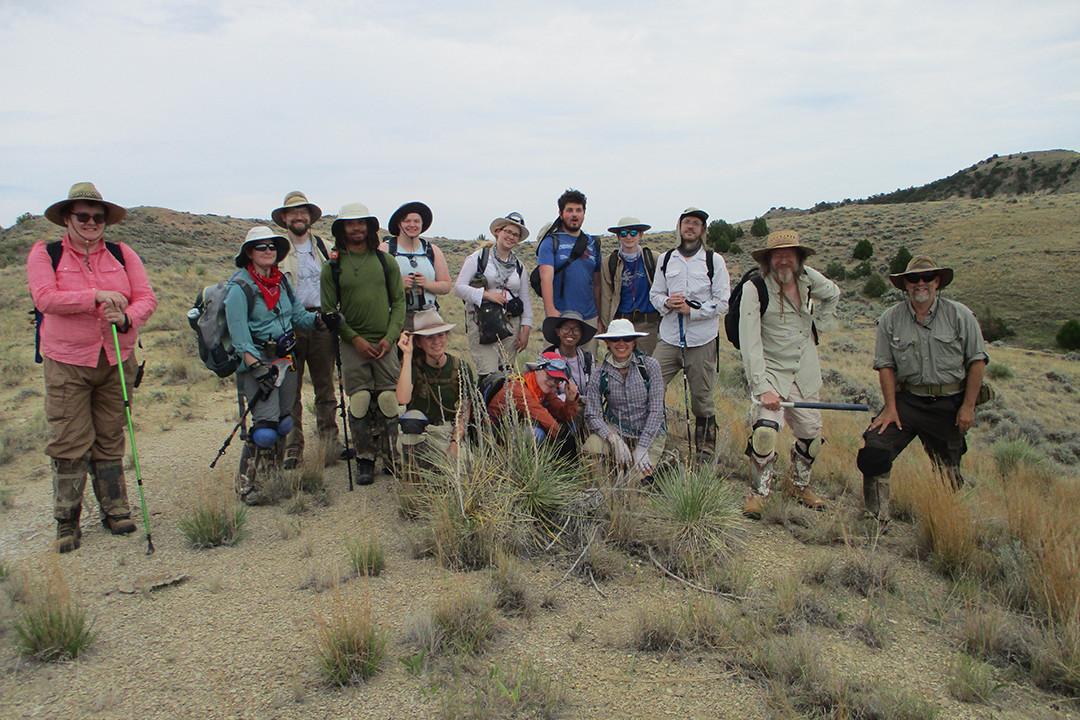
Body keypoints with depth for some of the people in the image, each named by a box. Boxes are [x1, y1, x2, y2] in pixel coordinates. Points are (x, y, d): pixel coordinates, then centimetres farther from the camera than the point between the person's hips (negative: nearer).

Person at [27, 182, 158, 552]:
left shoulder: (122, 254, 8)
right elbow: (45, 298, -12)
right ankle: (67, 522, 10)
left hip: (118, 361, 2)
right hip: (66, 362, -2)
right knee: (70, 444, -1)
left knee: (110, 441, 10)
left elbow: (147, 298, 0)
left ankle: (115, 511, 20)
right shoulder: (45, 254, 2)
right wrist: (96, 296, -21)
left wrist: (127, 317, -20)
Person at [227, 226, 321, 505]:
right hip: (257, 362, -7)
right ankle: (247, 486, 0)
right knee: (265, 428, -14)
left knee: (284, 423, 11)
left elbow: (299, 315, 10)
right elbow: (239, 336, -16)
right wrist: (258, 369, -22)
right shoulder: (240, 286, -10)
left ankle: (271, 479, 25)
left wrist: (319, 319, -11)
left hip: (286, 360, 7)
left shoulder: (282, 281, 11)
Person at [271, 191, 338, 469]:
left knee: (325, 385, 5)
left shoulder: (323, 246, 15)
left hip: (321, 323, 2)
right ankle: (293, 446, 8)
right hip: (289, 325, -2)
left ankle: (329, 442, 12)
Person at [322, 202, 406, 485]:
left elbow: (399, 302, 7)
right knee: (359, 403, -1)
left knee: (389, 401, -1)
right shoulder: (333, 267, 3)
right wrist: (354, 338, -9)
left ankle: (391, 457, 11)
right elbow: (328, 309, 1)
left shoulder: (385, 261, 8)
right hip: (352, 343, -1)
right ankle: (365, 459, 11)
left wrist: (390, 337, -5)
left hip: (385, 344, 1)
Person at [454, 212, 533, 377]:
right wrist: (486, 294, -15)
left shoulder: (519, 266, 16)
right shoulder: (478, 258, 2)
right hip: (482, 323, -4)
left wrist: (526, 329, 6)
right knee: (488, 375, -12)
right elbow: (459, 287, -3)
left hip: (511, 325, 4)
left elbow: (526, 299, 16)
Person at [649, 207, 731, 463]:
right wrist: (666, 303, -7)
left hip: (702, 341, -3)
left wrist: (691, 309, -14)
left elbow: (723, 302, -3)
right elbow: (655, 293, 15)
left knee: (702, 399, 6)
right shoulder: (666, 259, 11)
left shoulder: (714, 260, 1)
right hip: (669, 339, 3)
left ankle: (706, 452, 20)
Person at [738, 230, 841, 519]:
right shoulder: (754, 289, -17)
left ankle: (799, 485, 38)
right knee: (765, 429, -23)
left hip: (805, 371, 5)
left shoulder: (808, 278, -2)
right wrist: (762, 387, -27)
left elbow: (833, 294, 23)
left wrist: (816, 325, 13)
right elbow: (749, 343, -22)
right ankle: (759, 492, -1)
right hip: (770, 371, -5)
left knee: (811, 434, 12)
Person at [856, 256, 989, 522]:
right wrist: (890, 407, -7)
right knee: (874, 448, -16)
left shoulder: (959, 315, -2)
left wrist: (968, 406, -6)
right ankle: (877, 518, -4)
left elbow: (977, 361, -1)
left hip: (949, 403, 0)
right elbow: (886, 365, 0)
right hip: (907, 399, 0)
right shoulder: (890, 319, 0)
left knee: (948, 466, 11)